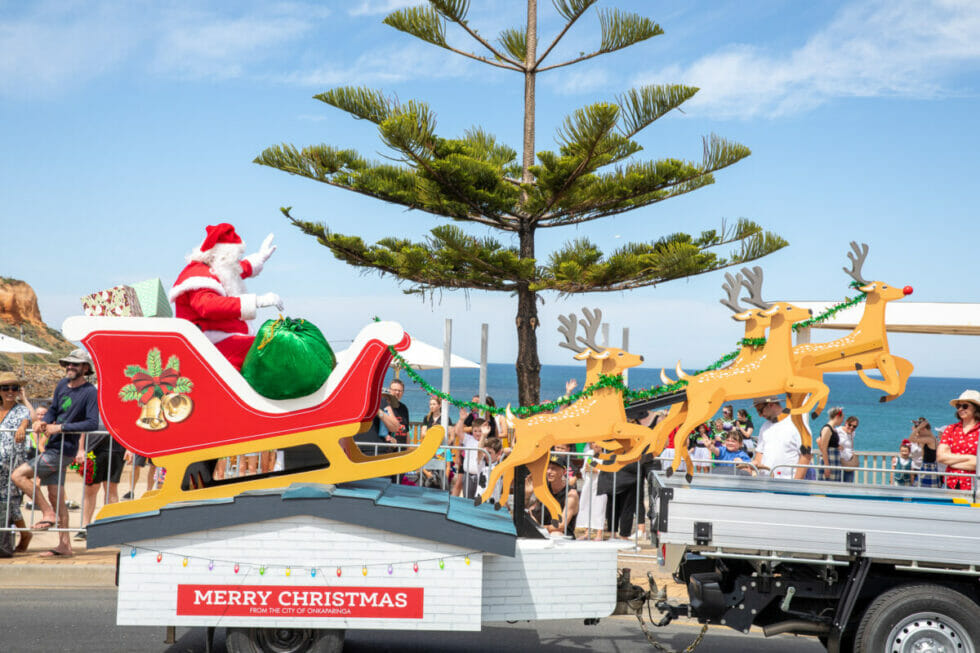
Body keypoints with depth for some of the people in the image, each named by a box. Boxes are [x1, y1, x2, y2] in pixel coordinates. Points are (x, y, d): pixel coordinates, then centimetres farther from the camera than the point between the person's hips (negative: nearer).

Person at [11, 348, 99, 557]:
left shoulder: (90, 392, -12)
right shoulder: (62, 385, 10)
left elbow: (93, 423, -20)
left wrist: (60, 427, -21)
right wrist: (43, 422, -3)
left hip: (63, 450, -8)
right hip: (53, 448, 8)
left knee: (18, 475, -10)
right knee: (56, 497, 9)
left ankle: (48, 513, -2)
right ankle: (64, 545, 14)